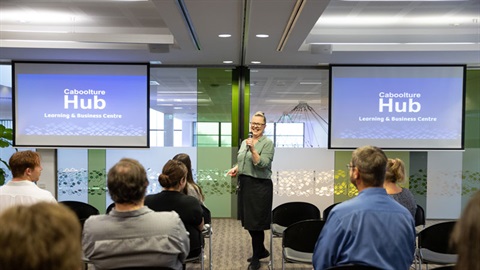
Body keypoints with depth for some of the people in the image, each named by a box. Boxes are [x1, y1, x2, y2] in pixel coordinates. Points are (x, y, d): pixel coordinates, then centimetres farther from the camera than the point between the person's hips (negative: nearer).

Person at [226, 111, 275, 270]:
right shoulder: (244, 142, 12)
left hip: (260, 186, -7)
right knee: (248, 222, 14)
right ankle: (261, 251, 32)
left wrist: (253, 149, -29)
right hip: (244, 185, 7)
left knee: (256, 223, 0)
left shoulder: (268, 143, -9)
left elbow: (262, 165, -19)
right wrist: (236, 169, 2)